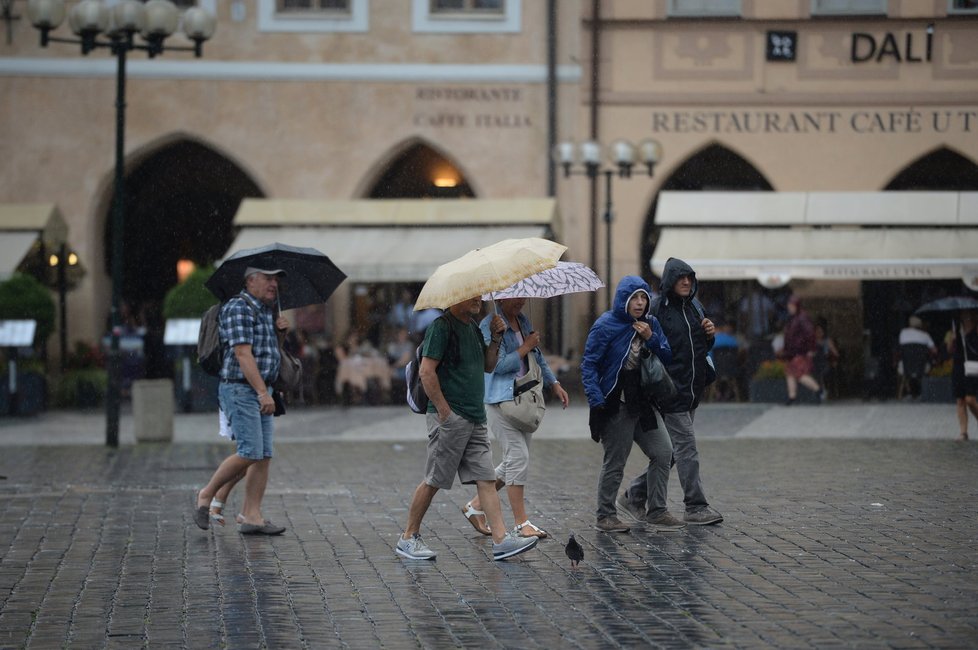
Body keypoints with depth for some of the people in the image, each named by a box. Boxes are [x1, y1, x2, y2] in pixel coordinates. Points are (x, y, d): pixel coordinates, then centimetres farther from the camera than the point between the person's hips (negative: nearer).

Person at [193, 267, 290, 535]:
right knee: (250, 453, -14)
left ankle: (251, 516, 1)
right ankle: (206, 494, 2)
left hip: (261, 392, 9)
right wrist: (263, 393, -25)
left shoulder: (265, 311, 18)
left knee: (264, 456, 1)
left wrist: (281, 333, 8)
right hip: (240, 390, -9)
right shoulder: (238, 309, -11)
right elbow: (243, 354, -19)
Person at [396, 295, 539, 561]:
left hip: (475, 419, 8)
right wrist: (444, 411, -18)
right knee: (434, 480, -1)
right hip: (449, 418, -8)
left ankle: (501, 539, -4)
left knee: (486, 479, 0)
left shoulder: (473, 328, 16)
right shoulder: (442, 327, -11)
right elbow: (426, 372, -17)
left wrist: (496, 339, 8)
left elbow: (488, 366, 24)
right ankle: (408, 538, 10)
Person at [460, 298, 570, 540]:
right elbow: (499, 364, -18)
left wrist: (554, 384, 20)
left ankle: (476, 506, 23)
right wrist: (526, 347, -12)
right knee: (518, 458, -11)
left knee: (513, 462, 10)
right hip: (500, 400, -8)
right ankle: (522, 523, -6)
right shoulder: (489, 325, -11)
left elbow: (537, 356, 24)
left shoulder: (523, 321, 14)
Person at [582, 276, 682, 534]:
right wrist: (596, 399, -20)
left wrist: (650, 338, -10)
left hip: (641, 403, 7)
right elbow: (588, 365, -11)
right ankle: (605, 516, 11)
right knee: (614, 463, -1)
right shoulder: (606, 325, -11)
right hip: (615, 406, -7)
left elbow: (667, 357, 8)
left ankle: (655, 511, 14)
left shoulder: (650, 324, 8)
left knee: (663, 453, 5)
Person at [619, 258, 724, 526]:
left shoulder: (693, 307, 14)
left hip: (692, 390, 8)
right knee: (686, 446, -7)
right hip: (671, 390, -8)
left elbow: (702, 348, 22)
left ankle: (634, 496, 22)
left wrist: (709, 335, 2)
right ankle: (696, 507, -3)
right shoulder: (657, 309, -10)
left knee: (670, 450, 11)